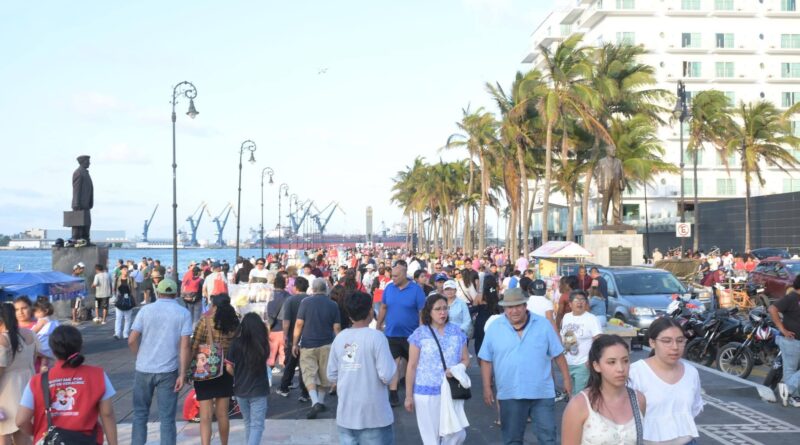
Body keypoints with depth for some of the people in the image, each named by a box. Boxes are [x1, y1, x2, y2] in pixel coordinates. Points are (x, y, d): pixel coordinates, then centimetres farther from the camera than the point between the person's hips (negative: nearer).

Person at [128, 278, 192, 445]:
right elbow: (184, 346, -9)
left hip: (144, 369, 1)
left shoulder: (146, 310, 1)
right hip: (168, 371, -1)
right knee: (167, 418, 4)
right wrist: (182, 374, -7)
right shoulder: (183, 313, -2)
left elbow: (132, 340, -4)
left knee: (140, 414, 16)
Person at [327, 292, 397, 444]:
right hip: (373, 415, -5)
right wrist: (393, 364, 2)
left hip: (345, 414, 5)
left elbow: (331, 376, 7)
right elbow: (386, 376, -17)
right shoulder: (376, 337, -13)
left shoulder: (339, 338, 2)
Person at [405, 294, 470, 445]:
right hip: (427, 393, -2)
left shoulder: (457, 331, 4)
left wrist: (456, 370, -13)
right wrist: (409, 395, -3)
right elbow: (412, 366, -2)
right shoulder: (420, 334, -5)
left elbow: (465, 359, 9)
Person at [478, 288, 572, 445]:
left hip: (542, 392, 0)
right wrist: (487, 387, 0)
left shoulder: (543, 324, -1)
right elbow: (486, 360, 3)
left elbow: (557, 354, 6)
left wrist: (566, 379, 5)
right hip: (510, 394, 1)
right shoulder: (494, 328, -1)